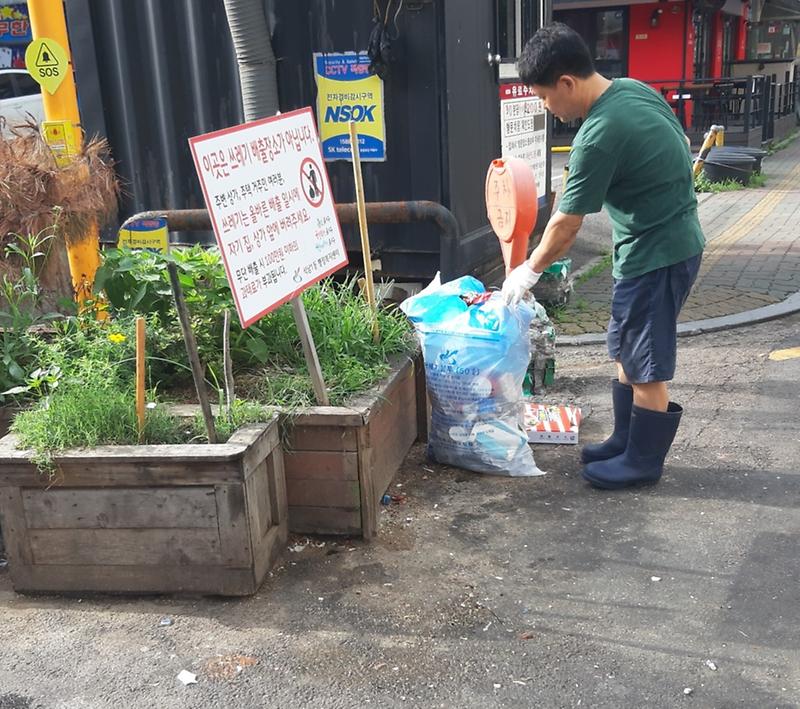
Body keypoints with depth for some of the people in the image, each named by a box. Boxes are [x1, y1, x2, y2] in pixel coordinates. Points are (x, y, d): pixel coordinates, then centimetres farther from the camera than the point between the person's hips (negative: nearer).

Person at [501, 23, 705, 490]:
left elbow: (566, 224, -16)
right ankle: (626, 440, 32)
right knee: (626, 352, 19)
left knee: (646, 365, 3)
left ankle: (643, 461, 18)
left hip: (656, 255, -10)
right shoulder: (634, 89, 3)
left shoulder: (599, 136, -25)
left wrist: (529, 271, -2)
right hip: (672, 239, 10)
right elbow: (682, 147, 15)